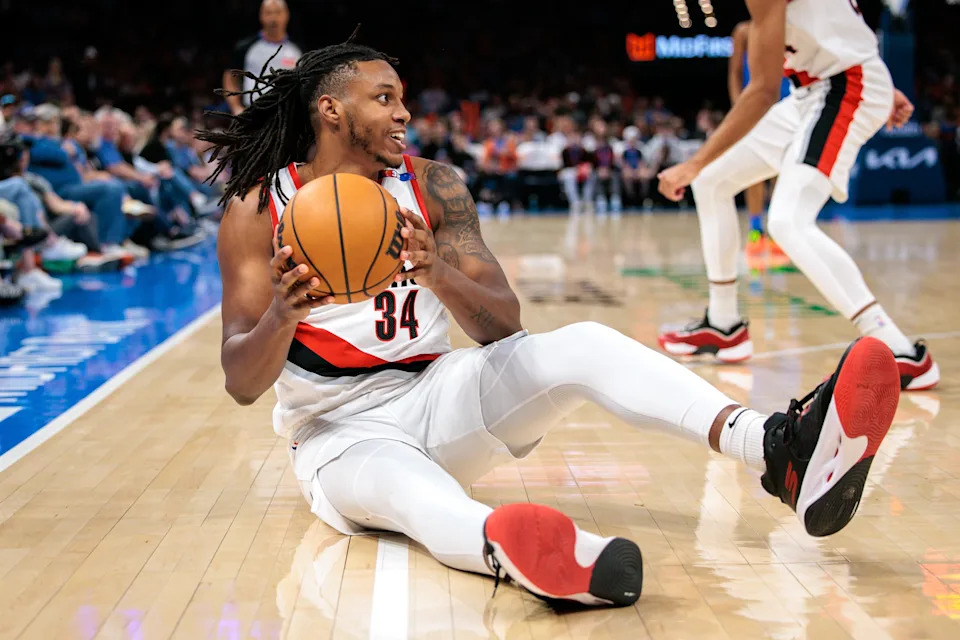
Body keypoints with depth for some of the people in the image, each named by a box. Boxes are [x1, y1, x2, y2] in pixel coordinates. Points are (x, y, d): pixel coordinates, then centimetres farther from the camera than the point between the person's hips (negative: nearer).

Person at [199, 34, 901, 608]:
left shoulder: (434, 186, 2)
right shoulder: (257, 210, -6)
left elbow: (504, 325, -6)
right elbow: (243, 383, -12)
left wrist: (438, 274, -27)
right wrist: (283, 314, -33)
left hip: (436, 394, 4)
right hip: (340, 433, -3)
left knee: (583, 346, -22)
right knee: (397, 482, -40)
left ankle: (786, 453, -45)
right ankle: (504, 544, -77)